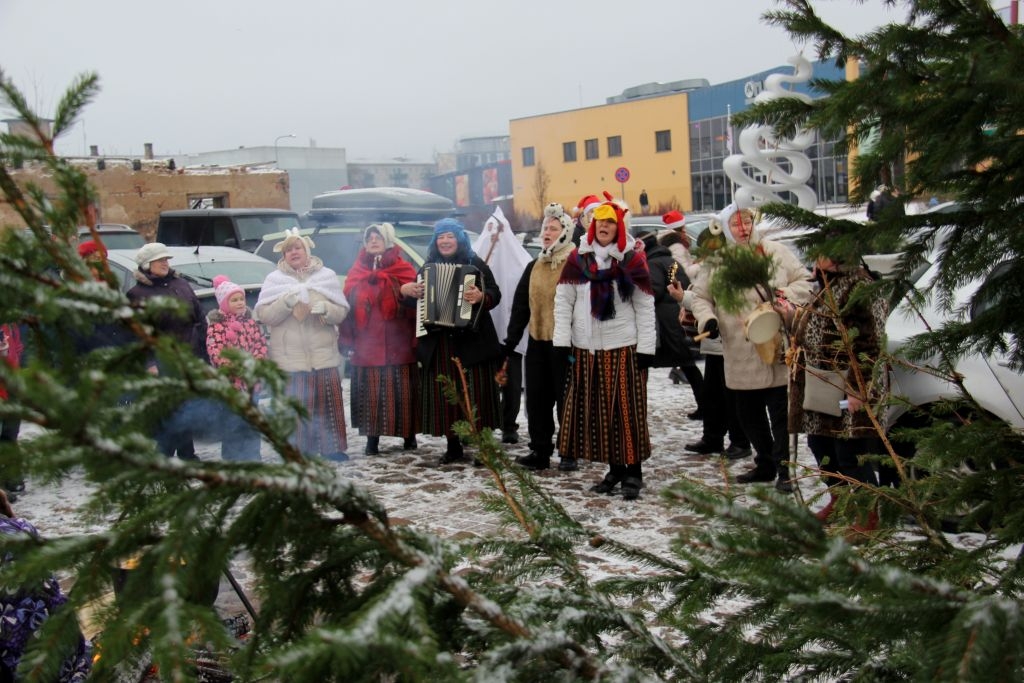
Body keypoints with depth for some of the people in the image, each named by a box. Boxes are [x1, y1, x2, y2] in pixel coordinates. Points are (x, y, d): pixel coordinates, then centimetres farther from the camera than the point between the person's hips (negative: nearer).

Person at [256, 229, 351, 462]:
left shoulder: (326, 275, 8)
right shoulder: (274, 279, 6)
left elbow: (341, 311, 4)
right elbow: (264, 315, -2)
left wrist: (324, 308, -17)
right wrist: (286, 301, -17)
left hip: (323, 354, 1)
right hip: (289, 356, -1)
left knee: (328, 401, 1)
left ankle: (331, 447, 11)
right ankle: (298, 450, 7)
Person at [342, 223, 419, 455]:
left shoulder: (404, 271, 1)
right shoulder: (356, 274, 10)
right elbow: (348, 305, 7)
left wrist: (415, 337, -11)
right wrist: (349, 339, 1)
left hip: (398, 344, -2)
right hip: (367, 345, 2)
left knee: (402, 391, 3)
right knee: (371, 393, 3)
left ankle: (409, 434, 17)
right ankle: (372, 439, 10)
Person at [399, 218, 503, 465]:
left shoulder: (476, 264, 1)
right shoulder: (428, 267, 13)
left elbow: (495, 294, -9)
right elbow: (415, 300, 18)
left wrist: (481, 297, -29)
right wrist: (406, 290, -2)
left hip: (471, 340, -4)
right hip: (437, 343, 4)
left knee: (476, 395, -2)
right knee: (444, 396, 6)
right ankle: (453, 446, 17)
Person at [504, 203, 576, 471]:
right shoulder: (534, 267, 13)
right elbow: (520, 304, 13)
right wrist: (511, 338, 8)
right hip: (537, 341, 6)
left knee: (566, 398, 3)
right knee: (537, 398, 9)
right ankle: (540, 451, 17)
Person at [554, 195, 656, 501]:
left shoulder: (632, 260, 0)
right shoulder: (578, 258, 7)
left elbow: (645, 307, 0)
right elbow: (563, 301, 6)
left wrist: (646, 348, -5)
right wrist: (561, 341, -1)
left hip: (623, 348, -3)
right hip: (586, 349, 3)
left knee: (627, 409, -3)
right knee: (596, 410, 6)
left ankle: (633, 472, 6)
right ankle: (614, 469, 17)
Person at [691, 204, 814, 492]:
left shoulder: (775, 252, 0)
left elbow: (805, 281, 3)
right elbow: (700, 296, 12)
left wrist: (786, 296, -15)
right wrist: (707, 318, -7)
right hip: (739, 355, 3)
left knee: (780, 411, 0)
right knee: (748, 414, 14)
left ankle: (783, 469, 9)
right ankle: (766, 464, 31)